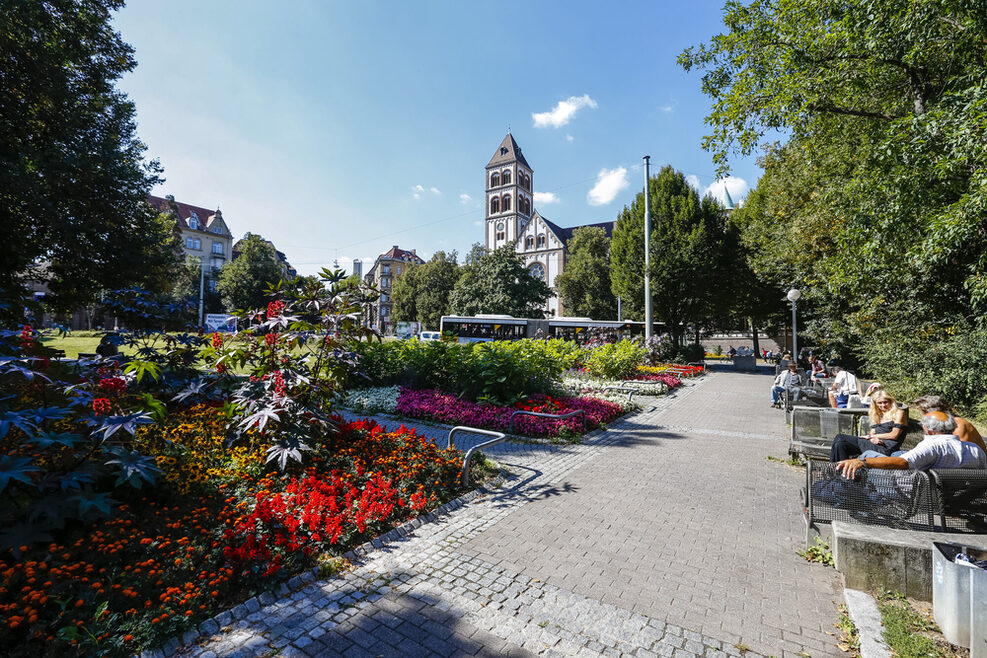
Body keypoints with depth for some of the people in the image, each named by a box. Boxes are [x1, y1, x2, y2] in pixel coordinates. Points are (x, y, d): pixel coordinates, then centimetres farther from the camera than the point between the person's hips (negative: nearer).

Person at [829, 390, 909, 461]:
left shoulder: (898, 413, 5)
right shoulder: (878, 415, 25)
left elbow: (894, 435, -5)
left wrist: (871, 436, -3)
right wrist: (873, 438, -9)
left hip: (886, 447, -7)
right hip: (876, 443, 7)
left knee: (840, 438, -26)